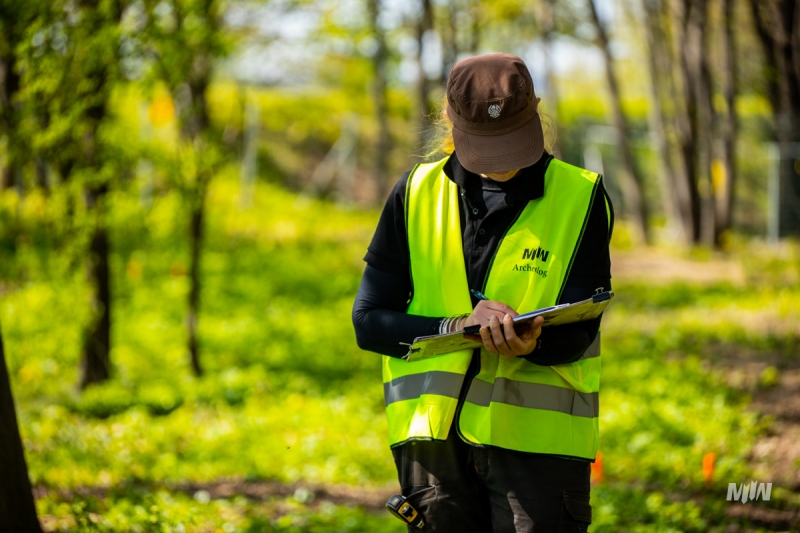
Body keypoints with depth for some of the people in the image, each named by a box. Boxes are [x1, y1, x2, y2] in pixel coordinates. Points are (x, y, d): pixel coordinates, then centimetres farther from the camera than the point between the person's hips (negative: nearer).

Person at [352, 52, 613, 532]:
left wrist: (527, 341, -28)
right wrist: (458, 327, -13)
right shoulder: (417, 194, 7)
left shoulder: (582, 198, 2)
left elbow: (575, 335, -4)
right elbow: (368, 321, 4)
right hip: (433, 434, 2)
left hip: (538, 437, -2)